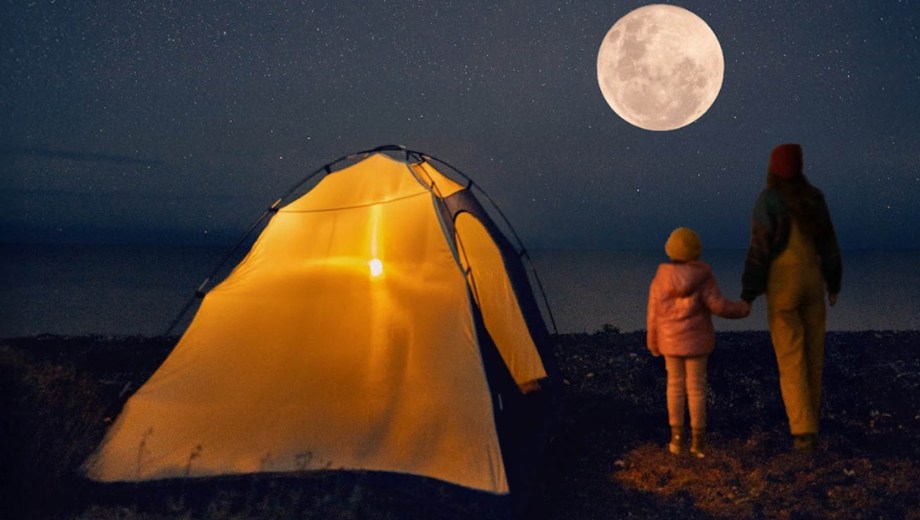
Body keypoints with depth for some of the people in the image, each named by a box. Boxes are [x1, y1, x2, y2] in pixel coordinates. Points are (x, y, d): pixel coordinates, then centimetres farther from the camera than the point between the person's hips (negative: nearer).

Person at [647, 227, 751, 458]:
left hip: (671, 341, 1)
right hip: (696, 340, -1)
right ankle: (698, 440, 8)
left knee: (675, 385, 11)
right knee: (696, 387, 5)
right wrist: (742, 308, 4)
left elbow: (654, 312, -4)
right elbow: (718, 305, -16)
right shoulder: (702, 277, -13)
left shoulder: (661, 278, -7)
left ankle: (677, 438, 11)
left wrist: (653, 343, 7)